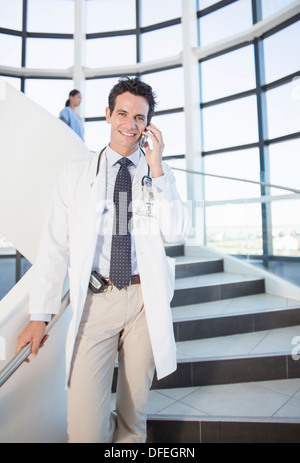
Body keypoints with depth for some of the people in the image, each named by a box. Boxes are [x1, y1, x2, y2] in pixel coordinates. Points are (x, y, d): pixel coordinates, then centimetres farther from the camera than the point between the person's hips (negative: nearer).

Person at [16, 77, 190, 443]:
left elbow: (177, 232, -7)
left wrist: (156, 167, -11)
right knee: (86, 430, 0)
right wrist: (39, 315, 1)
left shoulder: (161, 175, 7)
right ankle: (109, 430, 34)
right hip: (95, 301, 0)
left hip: (145, 300, 1)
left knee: (135, 414, 15)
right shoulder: (77, 174, 5)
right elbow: (54, 245, 3)